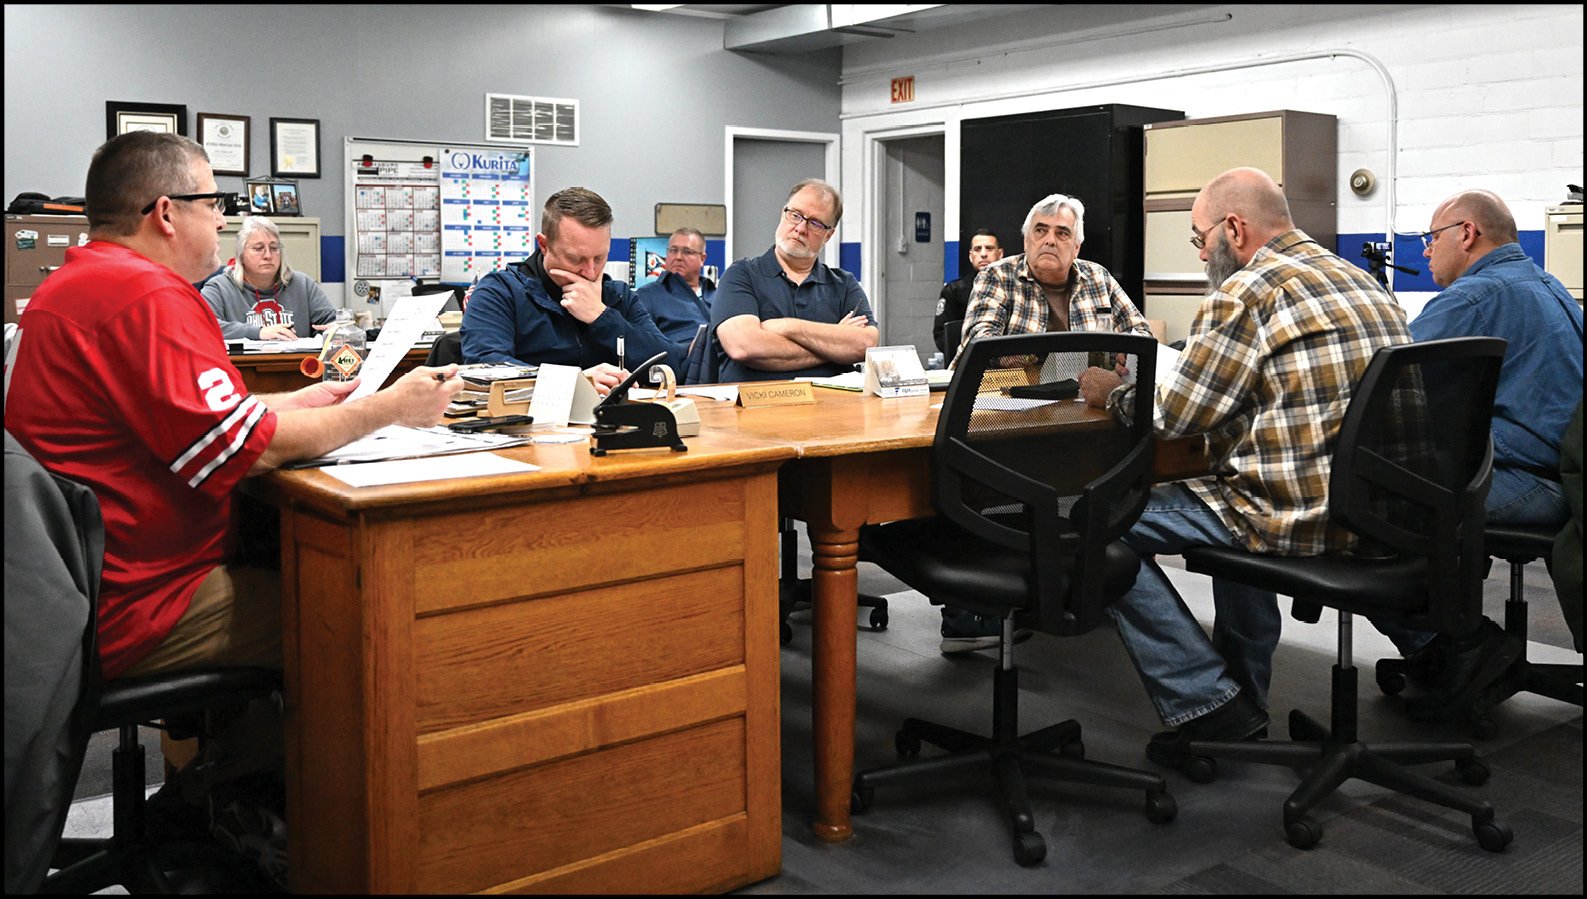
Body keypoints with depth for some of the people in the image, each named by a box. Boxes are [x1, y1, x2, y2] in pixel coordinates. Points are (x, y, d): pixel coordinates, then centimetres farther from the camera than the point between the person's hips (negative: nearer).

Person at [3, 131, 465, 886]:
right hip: (126, 612, -11)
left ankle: (204, 781, 18)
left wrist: (298, 403, 16)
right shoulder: (146, 294, -18)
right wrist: (389, 408, -13)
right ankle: (204, 797, 8)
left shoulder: (73, 285, 16)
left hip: (70, 588, 11)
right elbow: (241, 449, -22)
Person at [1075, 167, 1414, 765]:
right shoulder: (1362, 283, 16)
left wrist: (1114, 394, 8)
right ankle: (1243, 693, 37)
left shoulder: (1248, 290, -12)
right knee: (1235, 497, 38)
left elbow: (1178, 412, -12)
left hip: (1299, 516, -10)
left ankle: (1208, 704, -2)